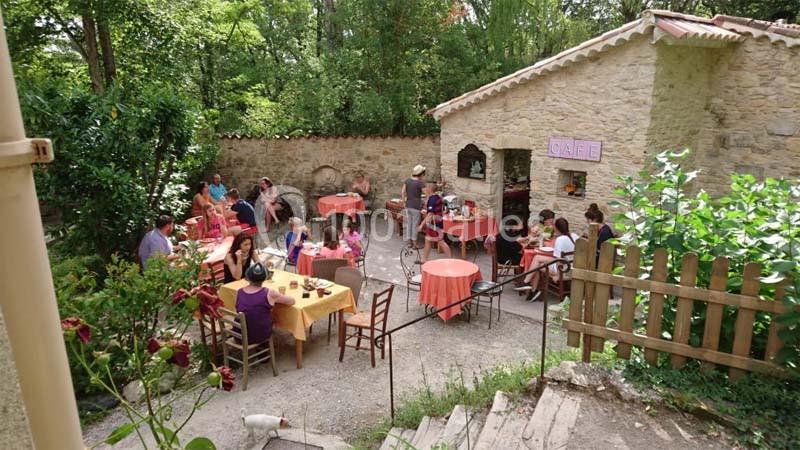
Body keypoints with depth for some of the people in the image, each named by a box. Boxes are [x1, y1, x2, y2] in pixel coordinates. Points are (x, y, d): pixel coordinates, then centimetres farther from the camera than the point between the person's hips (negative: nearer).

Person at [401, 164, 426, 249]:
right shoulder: (420, 183, -13)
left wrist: (404, 201, 13)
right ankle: (414, 243, 8)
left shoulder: (407, 181, 4)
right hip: (416, 207, -6)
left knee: (409, 223, 13)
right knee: (415, 225, 2)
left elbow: (403, 193, 5)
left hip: (408, 206, 6)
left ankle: (409, 242, 20)